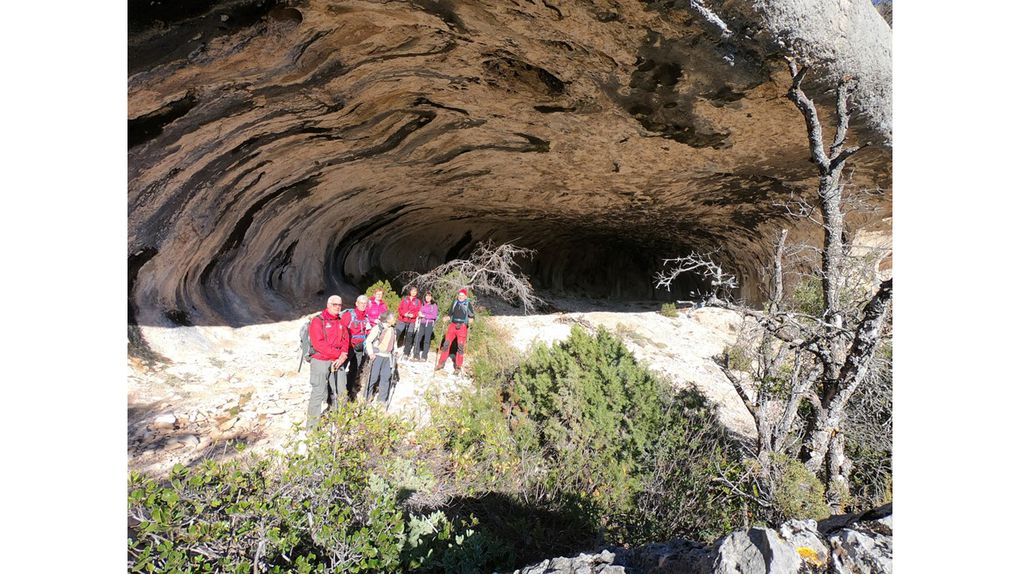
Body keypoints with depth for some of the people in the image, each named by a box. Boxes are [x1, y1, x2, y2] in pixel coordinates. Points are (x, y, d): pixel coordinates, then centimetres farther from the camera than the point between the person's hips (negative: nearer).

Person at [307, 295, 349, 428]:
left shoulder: (341, 321, 11)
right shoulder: (318, 321, -8)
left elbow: (345, 340, 10)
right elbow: (318, 343, -16)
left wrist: (343, 356, -8)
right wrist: (338, 353, -14)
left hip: (337, 362, 6)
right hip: (321, 361, -6)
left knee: (337, 391, 13)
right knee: (318, 392, -5)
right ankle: (313, 425, 4)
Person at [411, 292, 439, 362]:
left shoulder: (434, 305, -2)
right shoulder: (423, 304, 14)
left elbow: (434, 316, -10)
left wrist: (424, 315, -12)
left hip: (429, 324, -5)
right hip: (422, 323, 5)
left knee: (426, 340, -2)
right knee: (417, 339, -2)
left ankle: (424, 356, 5)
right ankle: (416, 355, 6)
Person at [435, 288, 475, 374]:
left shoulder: (468, 304, 1)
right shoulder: (454, 303, 11)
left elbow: (472, 317, 3)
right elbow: (450, 314, 17)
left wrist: (470, 320, -17)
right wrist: (446, 318, -2)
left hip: (462, 327, -3)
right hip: (453, 325, 3)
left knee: (460, 347, -1)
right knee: (446, 344, 1)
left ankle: (458, 367, 7)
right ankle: (441, 363, 12)